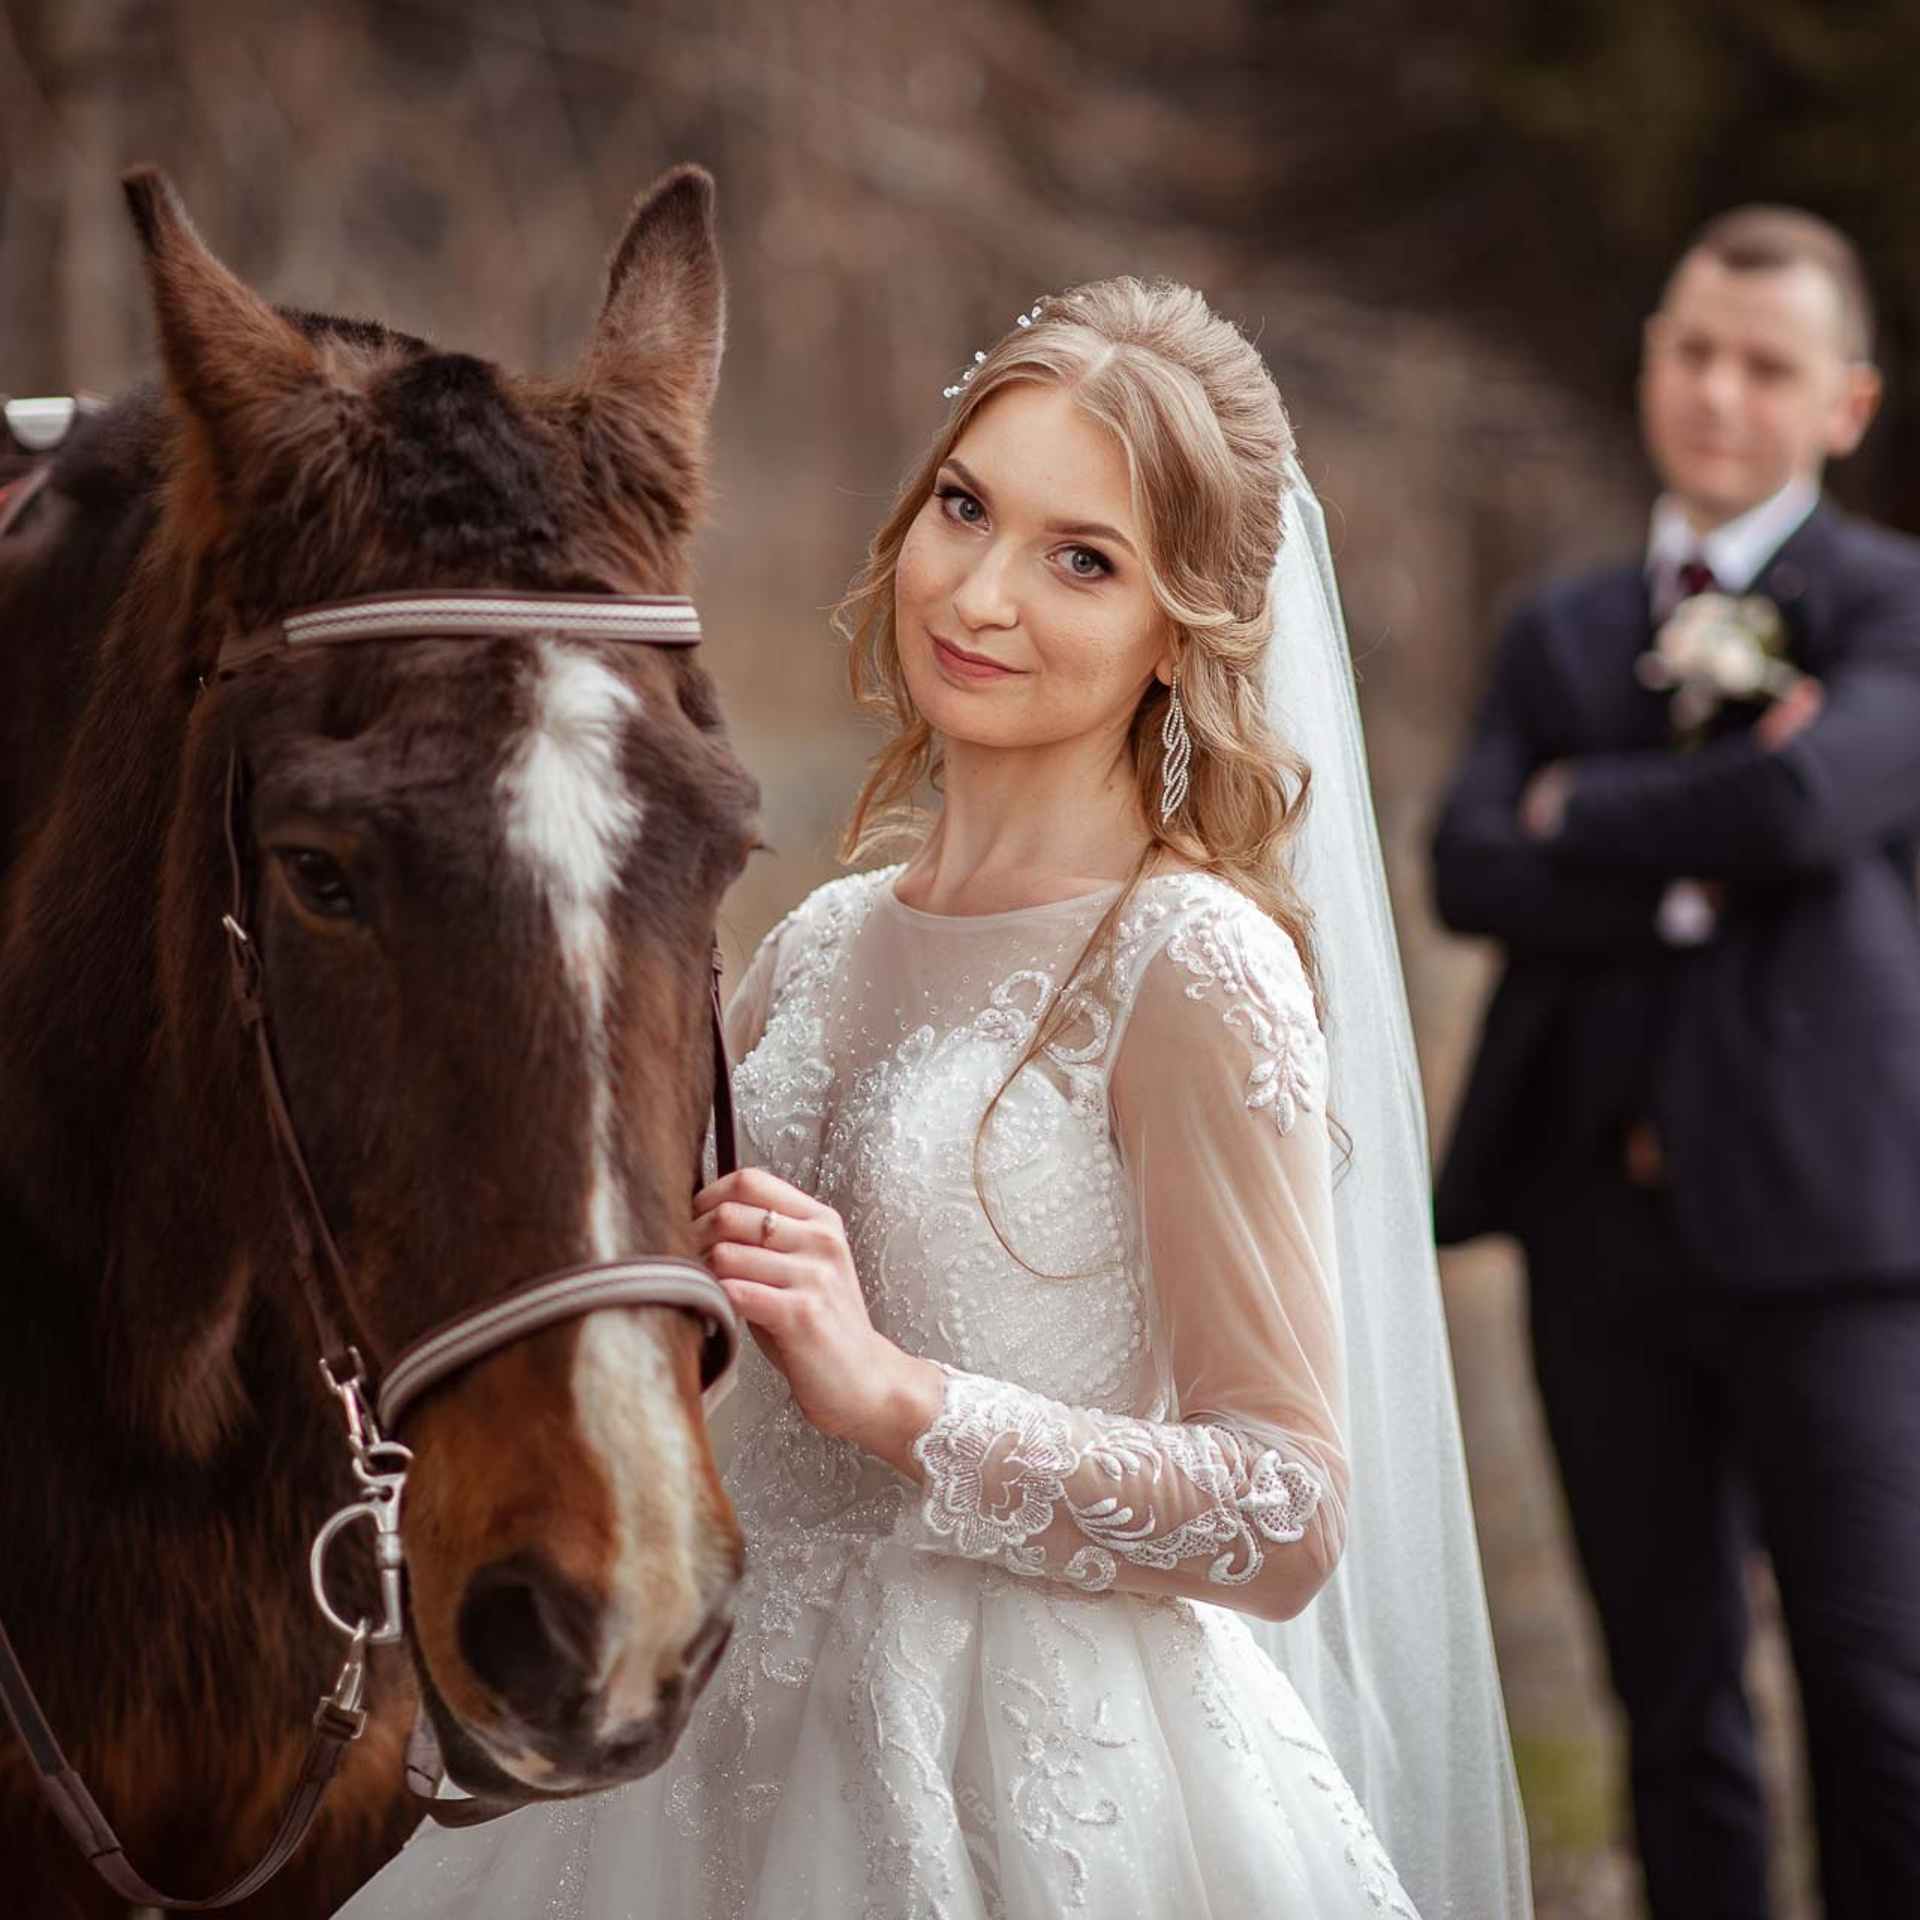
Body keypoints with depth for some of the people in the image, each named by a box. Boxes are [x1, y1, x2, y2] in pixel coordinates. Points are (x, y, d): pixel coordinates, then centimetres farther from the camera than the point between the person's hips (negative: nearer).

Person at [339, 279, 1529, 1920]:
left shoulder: (1191, 966, -14)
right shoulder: (820, 951, 7)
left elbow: (1291, 1521, -17)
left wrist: (898, 1395, -23)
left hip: (1048, 1785, -6)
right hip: (751, 1762, 7)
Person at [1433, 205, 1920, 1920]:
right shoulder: (1559, 634, 17)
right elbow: (1470, 869, 1)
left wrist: (1585, 811, -2)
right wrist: (1686, 862, -12)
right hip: (1600, 1220, 4)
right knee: (1674, 1702, 7)